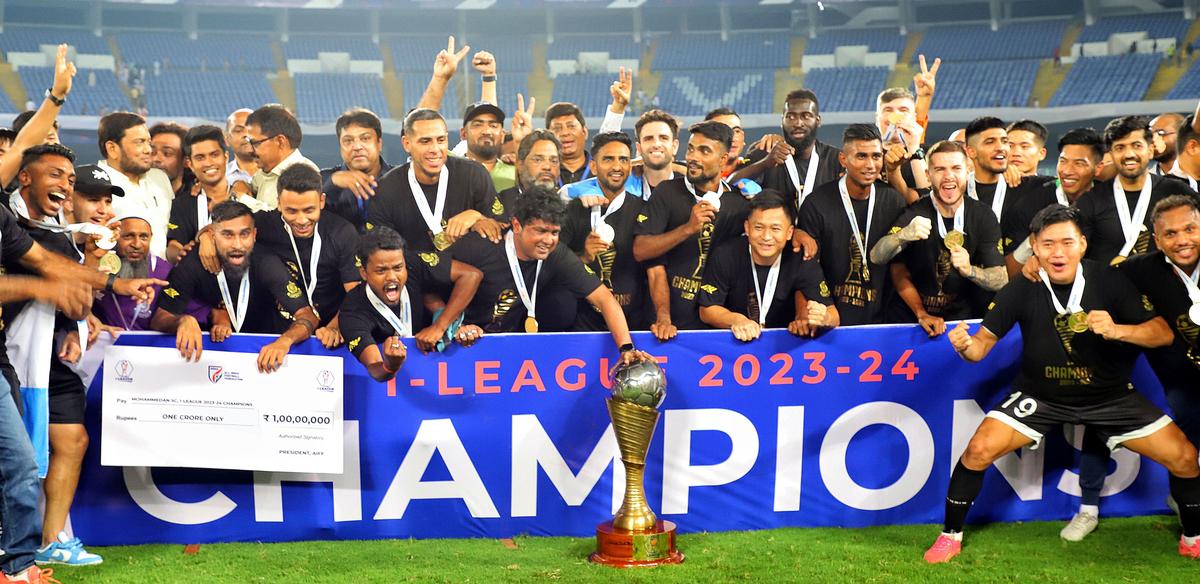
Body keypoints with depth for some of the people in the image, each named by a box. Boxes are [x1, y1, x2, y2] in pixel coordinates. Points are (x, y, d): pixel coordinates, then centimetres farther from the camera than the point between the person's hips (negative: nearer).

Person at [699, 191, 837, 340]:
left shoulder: (802, 261, -12)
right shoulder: (725, 257, -14)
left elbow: (833, 316, -13)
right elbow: (707, 309, -7)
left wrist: (823, 318, -37)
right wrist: (735, 320, -26)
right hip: (735, 340, -1)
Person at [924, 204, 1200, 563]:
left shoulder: (1109, 281, -16)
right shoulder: (1022, 290, -14)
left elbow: (1163, 332, -13)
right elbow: (985, 340, -8)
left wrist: (1118, 330, -33)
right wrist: (966, 346, -33)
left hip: (1111, 395, 1)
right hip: (1040, 396, 0)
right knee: (979, 449, -18)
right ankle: (950, 536, 4)